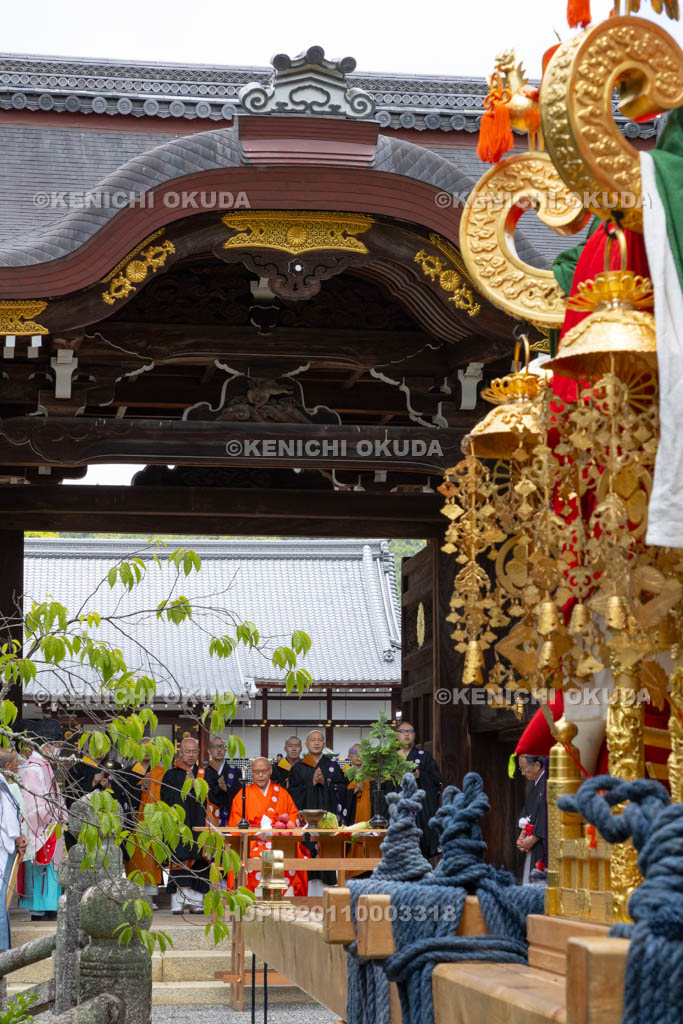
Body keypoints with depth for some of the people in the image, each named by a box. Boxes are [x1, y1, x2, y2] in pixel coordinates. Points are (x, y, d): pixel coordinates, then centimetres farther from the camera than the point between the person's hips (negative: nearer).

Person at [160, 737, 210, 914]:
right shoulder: (171, 775, 7)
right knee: (180, 860, -10)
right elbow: (166, 799, -4)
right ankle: (178, 901, -9)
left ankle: (196, 902, 0)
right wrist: (184, 787, -12)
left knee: (198, 864, -2)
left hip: (199, 826, 3)